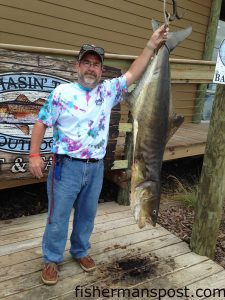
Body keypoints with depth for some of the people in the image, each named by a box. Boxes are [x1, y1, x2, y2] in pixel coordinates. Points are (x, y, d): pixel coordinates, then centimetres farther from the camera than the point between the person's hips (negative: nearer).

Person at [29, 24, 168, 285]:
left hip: (96, 167, 4)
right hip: (66, 165, -3)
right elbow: (41, 123, -4)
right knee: (58, 216, 7)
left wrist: (152, 45, -3)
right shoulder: (62, 92, -5)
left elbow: (133, 74, 2)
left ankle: (80, 251, 39)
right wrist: (34, 155, -12)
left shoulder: (108, 91, 6)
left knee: (87, 214, 18)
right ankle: (51, 260, 26)